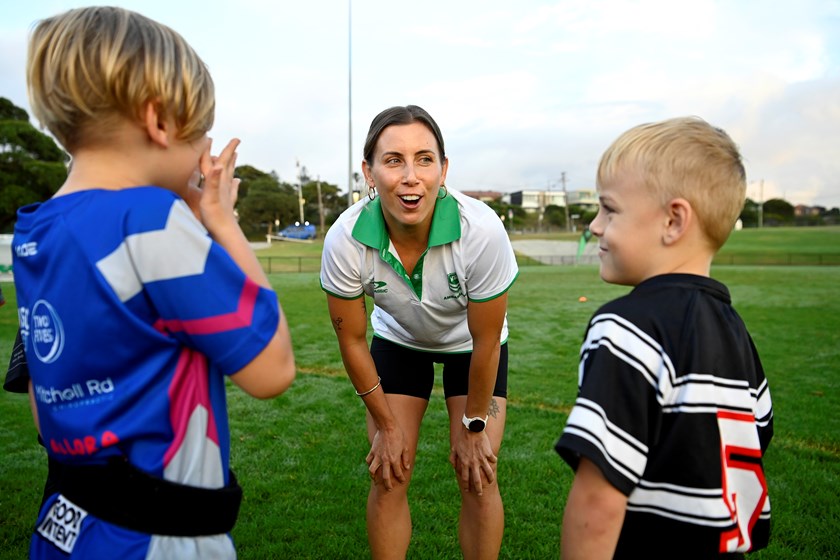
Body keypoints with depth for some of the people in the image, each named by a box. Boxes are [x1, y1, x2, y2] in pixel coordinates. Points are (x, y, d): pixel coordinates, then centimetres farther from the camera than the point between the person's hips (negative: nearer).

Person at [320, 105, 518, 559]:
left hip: (471, 346, -1)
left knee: (477, 478, -2)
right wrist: (386, 425, -5)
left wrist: (474, 425, -9)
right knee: (388, 477, 2)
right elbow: (351, 339, -14)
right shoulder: (345, 240, -31)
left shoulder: (482, 230, -37)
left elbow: (486, 341, -22)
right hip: (397, 340, 1)